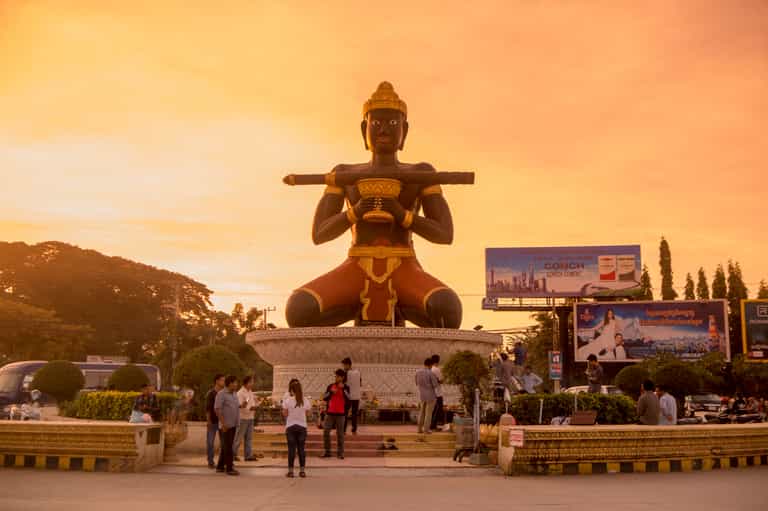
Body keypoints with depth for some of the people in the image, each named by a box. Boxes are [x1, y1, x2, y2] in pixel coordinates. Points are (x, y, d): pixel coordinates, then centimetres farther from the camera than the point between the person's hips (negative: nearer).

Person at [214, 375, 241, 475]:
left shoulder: (234, 394, 13)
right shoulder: (221, 394, -12)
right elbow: (217, 409, -18)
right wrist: (223, 424, -22)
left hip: (233, 425, 9)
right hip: (225, 425, -8)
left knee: (226, 446, 13)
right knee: (228, 447, -7)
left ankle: (220, 466, 21)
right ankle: (229, 469, -5)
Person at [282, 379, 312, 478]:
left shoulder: (287, 401, -10)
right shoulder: (306, 401, -5)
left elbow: (285, 414, -4)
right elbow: (308, 412, 6)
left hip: (291, 427, -2)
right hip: (302, 426, 2)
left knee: (291, 449, 4)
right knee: (301, 448, 8)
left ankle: (290, 471, 6)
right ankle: (302, 470, 9)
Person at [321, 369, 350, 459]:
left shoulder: (346, 387, 2)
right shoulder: (330, 386, 7)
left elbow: (348, 399, -12)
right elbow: (324, 398, 2)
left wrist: (343, 389, -19)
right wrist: (331, 392, -12)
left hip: (340, 413, -2)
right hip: (330, 412, 2)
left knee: (340, 433, 2)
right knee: (326, 431, 0)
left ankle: (340, 453, 8)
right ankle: (327, 452, 10)